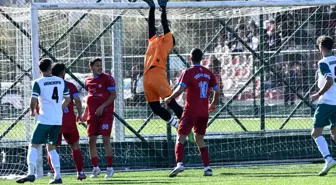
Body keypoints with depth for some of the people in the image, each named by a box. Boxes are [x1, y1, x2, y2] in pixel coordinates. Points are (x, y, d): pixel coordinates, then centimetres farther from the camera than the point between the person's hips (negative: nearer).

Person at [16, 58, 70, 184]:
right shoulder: (61, 81, 9)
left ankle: (31, 174, -15)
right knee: (51, 147, 16)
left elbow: (33, 100, -13)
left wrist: (32, 111, 8)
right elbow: (67, 99, 15)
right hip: (58, 119, 5)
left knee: (33, 145, 0)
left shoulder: (38, 83, -6)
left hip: (45, 119, -5)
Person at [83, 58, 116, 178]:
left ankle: (110, 168, -2)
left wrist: (102, 107, -18)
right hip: (92, 114, 5)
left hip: (105, 113, -5)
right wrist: (85, 113, 15)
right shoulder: (88, 81, 12)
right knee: (91, 140, 2)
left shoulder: (107, 78, -5)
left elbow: (113, 95, -10)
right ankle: (95, 168, 12)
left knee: (106, 139, -9)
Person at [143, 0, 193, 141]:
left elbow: (165, 25, 8)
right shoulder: (153, 41, 27)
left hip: (157, 74, -7)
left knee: (171, 103, -10)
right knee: (155, 108, 3)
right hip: (147, 77, 7)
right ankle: (179, 127, 13)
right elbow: (151, 25, 31)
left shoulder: (166, 41, 12)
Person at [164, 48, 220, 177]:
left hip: (191, 111, -5)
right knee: (200, 139, 16)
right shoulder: (208, 73, 8)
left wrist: (169, 99, -2)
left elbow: (180, 90, -18)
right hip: (204, 111, 5)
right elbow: (217, 91, 8)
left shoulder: (188, 72, -8)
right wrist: (213, 104, 24)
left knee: (180, 137, -4)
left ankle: (179, 164, -23)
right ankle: (207, 168, 8)